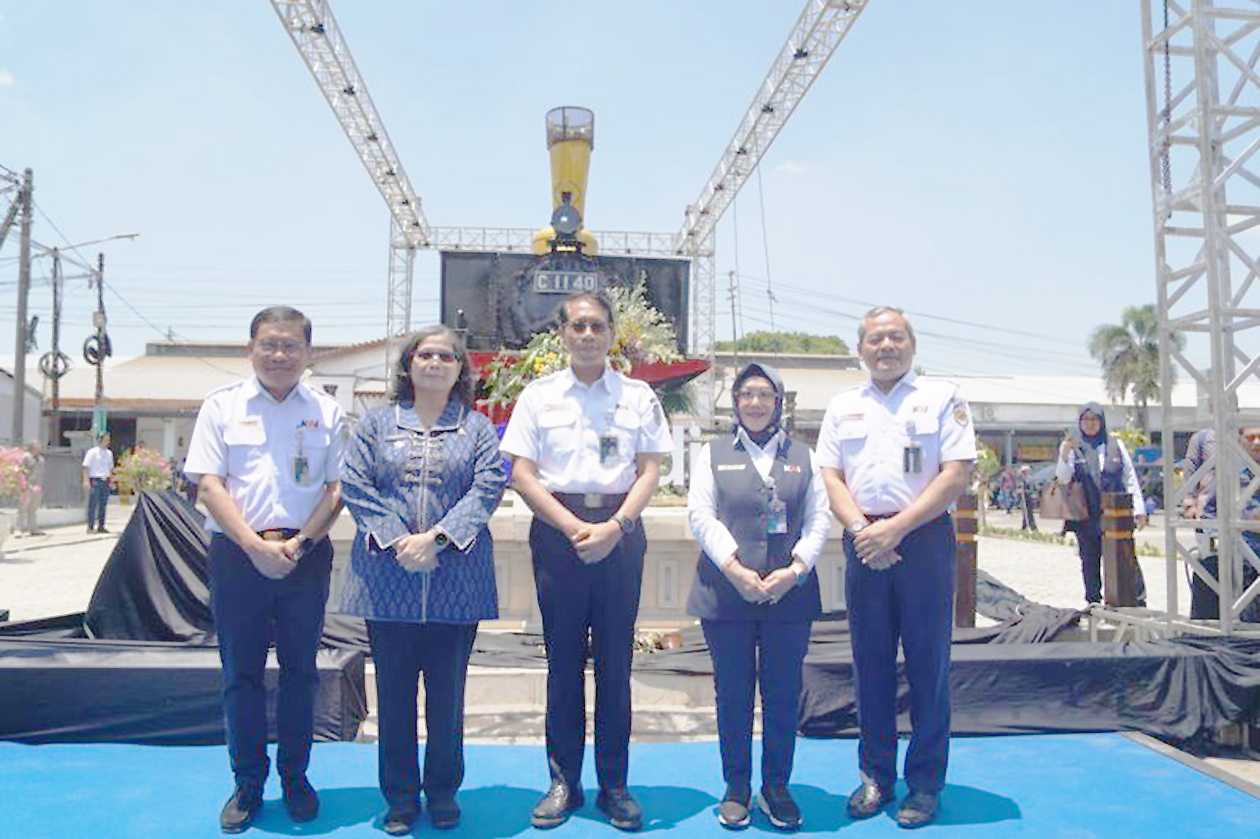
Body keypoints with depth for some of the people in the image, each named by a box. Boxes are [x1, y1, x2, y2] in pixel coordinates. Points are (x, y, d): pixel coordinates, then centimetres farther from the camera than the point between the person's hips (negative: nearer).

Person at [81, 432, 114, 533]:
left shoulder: (109, 453, 14)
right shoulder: (92, 452, -5)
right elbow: (86, 467, -8)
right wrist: (86, 480, -16)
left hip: (106, 481, 6)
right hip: (95, 480, -6)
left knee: (103, 505, 9)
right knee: (93, 504, -4)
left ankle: (101, 526, 16)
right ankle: (90, 527, -1)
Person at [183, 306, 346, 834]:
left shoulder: (326, 411, 7)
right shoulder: (222, 405, 4)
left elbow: (338, 487, 4)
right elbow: (208, 484, -2)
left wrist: (300, 542, -10)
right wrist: (256, 546, -13)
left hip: (306, 554, 1)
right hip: (237, 552, 0)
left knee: (300, 669, 8)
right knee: (241, 671, 6)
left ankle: (295, 777, 22)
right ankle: (247, 783, 19)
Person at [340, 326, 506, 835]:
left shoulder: (477, 428, 8)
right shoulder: (376, 424, 10)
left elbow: (488, 487, -4)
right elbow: (355, 485, 0)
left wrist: (437, 538, -16)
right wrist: (397, 541, -13)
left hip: (456, 578, 0)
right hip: (388, 578, 1)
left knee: (447, 691, 8)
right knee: (394, 692, 8)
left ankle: (443, 792, 24)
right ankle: (400, 797, 22)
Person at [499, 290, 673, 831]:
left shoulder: (638, 396, 7)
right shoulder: (539, 395, 5)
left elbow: (650, 470, 2)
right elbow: (521, 473, 0)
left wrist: (613, 528, -12)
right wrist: (574, 528, -10)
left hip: (620, 531, 0)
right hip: (557, 529, 0)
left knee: (615, 660, 6)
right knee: (563, 659, 6)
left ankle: (614, 784, 16)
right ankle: (563, 781, 18)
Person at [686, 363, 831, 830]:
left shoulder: (802, 456, 13)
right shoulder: (713, 454, 9)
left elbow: (819, 519, 6)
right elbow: (700, 515, -1)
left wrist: (795, 569, -9)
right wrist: (735, 569, -14)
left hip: (790, 593, 1)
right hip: (726, 593, -1)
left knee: (783, 694, 6)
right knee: (733, 694, 5)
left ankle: (777, 788, 21)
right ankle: (736, 789, 19)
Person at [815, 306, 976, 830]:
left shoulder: (942, 398, 4)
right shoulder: (842, 407, 15)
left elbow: (958, 474, -5)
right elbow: (831, 476, 8)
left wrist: (897, 527, -13)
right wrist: (860, 529, -9)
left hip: (925, 538, -3)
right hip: (864, 544, 3)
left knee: (928, 663, 2)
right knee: (870, 664, 8)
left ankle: (925, 784, 14)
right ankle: (875, 776, 20)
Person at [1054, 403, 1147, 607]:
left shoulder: (1115, 444, 7)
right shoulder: (1071, 446, 4)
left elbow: (1130, 477, 9)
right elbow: (1063, 479, -6)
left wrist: (1139, 509, 3)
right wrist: (1065, 456, -23)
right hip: (1086, 515, 1)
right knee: (1090, 561, 7)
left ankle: (1139, 600, 3)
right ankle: (1094, 603, 17)